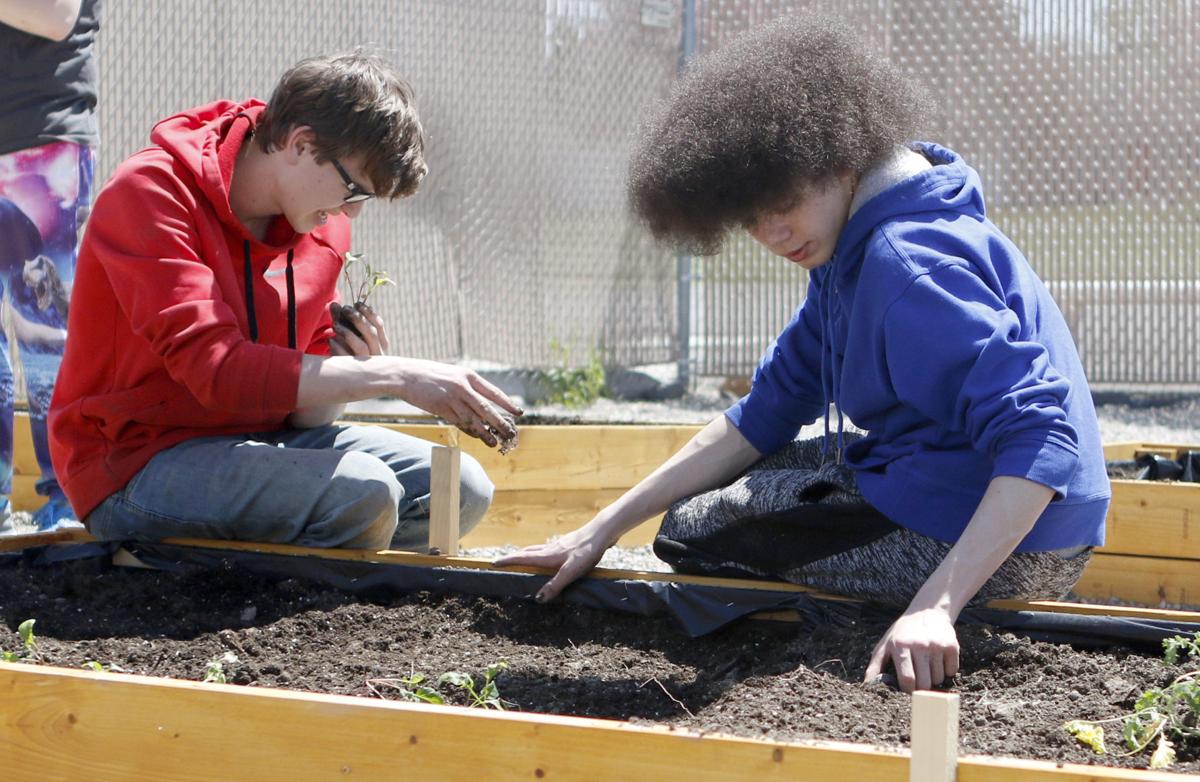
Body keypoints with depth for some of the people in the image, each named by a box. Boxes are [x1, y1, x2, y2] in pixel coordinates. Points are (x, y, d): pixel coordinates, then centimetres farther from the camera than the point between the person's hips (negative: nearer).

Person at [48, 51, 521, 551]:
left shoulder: (324, 229, 5)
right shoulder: (149, 194, -18)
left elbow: (302, 411, 8)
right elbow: (216, 370, -30)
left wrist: (353, 370, -16)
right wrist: (395, 376, -30)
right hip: (136, 465, -8)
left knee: (459, 490, -5)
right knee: (361, 489, -28)